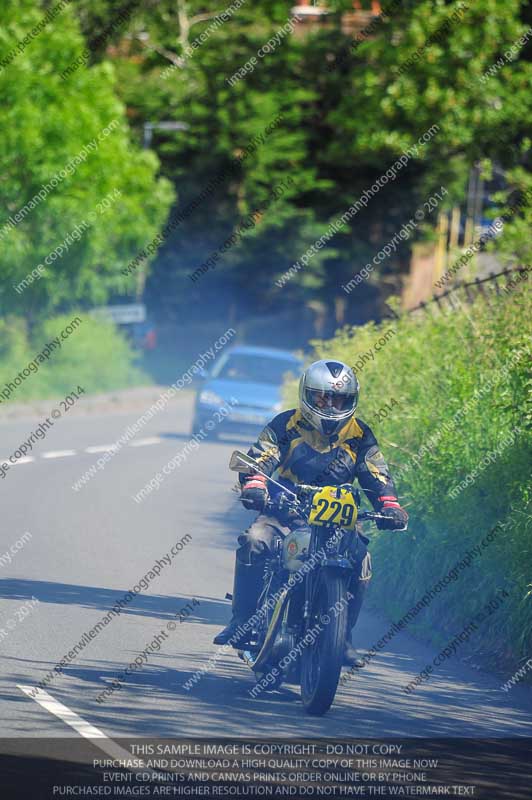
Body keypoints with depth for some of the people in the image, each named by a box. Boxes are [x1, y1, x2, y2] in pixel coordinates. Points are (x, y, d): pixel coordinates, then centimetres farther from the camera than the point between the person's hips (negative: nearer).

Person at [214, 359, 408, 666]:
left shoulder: (359, 435, 5)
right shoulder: (287, 425, -1)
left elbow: (378, 476, 4)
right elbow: (259, 458, -9)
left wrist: (390, 506, -15)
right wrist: (254, 485, -31)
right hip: (285, 510, -1)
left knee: (360, 561, -23)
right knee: (254, 542, -30)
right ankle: (241, 622, -21)